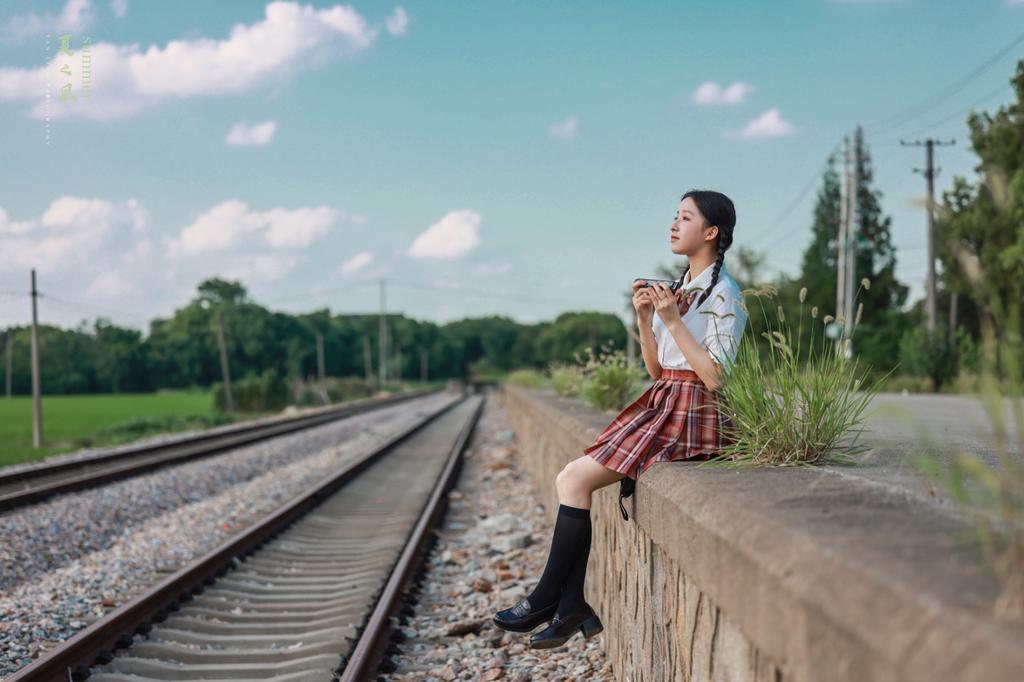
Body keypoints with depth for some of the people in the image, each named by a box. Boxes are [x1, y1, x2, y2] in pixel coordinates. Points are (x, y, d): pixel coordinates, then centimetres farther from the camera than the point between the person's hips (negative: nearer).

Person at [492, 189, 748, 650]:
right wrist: (644, 318, 1)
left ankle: (549, 599, -2)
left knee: (576, 479, -15)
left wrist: (672, 321, -18)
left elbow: (716, 378, -17)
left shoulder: (723, 294, -8)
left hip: (693, 416, -8)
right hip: (661, 405, 9)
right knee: (570, 479, -6)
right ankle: (571, 607, -5)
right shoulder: (680, 289, 17)